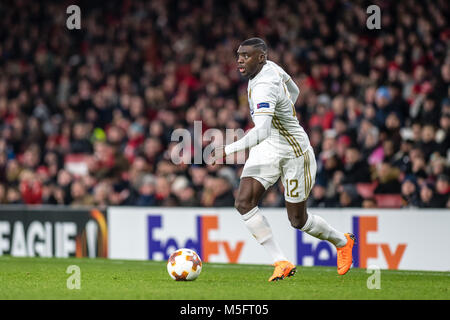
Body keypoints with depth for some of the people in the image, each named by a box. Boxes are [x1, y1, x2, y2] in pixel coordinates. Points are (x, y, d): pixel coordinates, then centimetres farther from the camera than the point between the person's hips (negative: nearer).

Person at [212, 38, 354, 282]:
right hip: (266, 150, 8)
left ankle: (342, 241, 37)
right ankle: (281, 262, -12)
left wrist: (228, 150, -47)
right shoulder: (270, 67, -2)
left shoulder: (264, 87, -31)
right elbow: (294, 91, 17)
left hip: (294, 153, -8)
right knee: (243, 202, -14)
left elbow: (262, 131, -45)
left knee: (297, 220, 6)